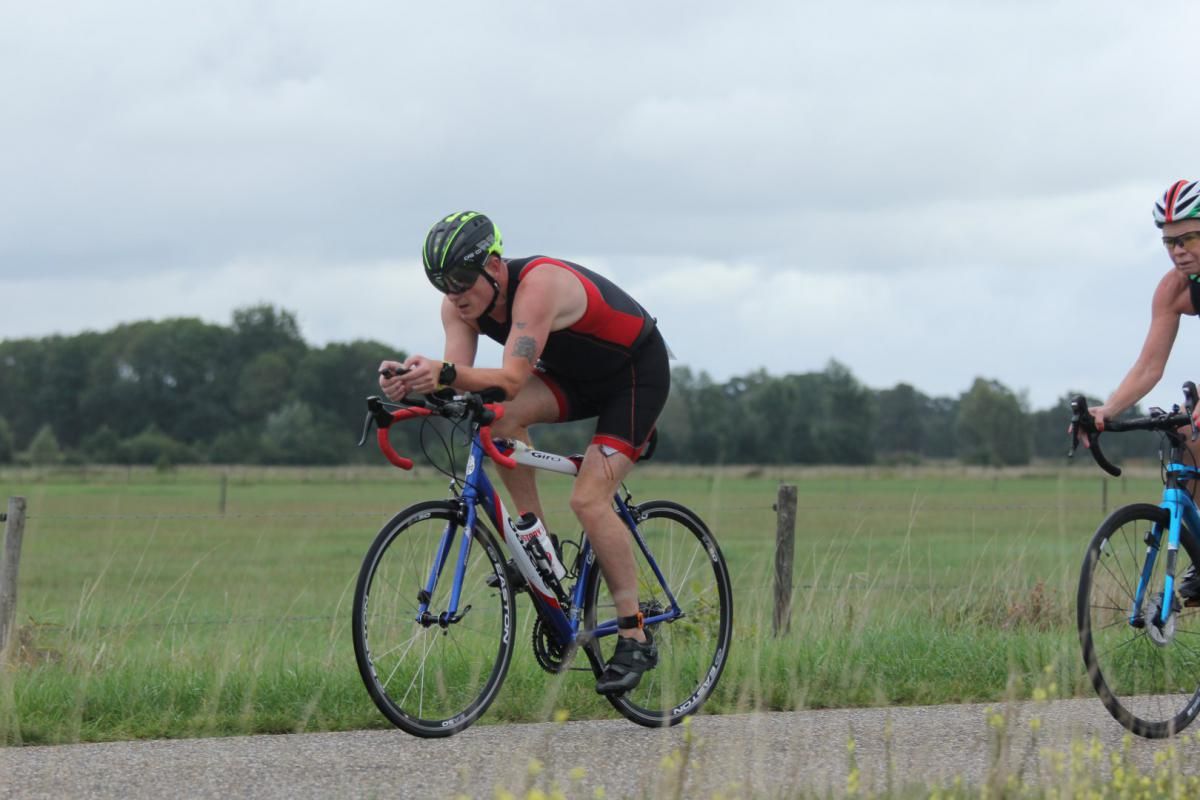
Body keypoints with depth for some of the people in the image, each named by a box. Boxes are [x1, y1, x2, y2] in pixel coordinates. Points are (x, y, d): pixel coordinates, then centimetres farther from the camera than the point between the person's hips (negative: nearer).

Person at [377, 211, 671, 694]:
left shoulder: (538, 284, -35)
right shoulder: (461, 302, -13)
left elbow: (511, 380, -43)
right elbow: (457, 376, -23)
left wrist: (445, 373, -59)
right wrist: (412, 381, -44)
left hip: (637, 373, -7)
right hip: (574, 374, 7)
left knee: (589, 500, -20)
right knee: (501, 417, -23)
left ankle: (635, 640, -10)